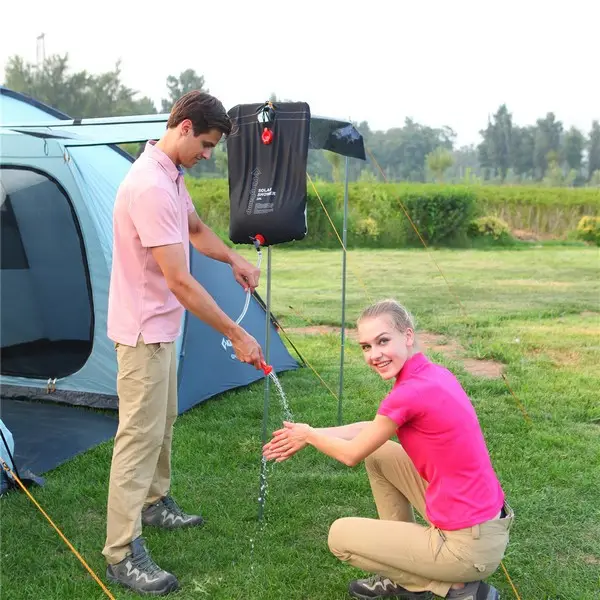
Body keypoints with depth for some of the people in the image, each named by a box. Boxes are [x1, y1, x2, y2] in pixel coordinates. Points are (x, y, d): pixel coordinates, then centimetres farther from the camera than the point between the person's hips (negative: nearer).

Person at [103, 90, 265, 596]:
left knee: (163, 424, 22)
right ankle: (123, 554, 4)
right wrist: (237, 335, -23)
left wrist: (234, 259, 7)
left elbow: (195, 228, 24)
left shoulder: (172, 176, 5)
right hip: (143, 331, -10)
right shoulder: (151, 187, -27)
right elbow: (180, 282, -29)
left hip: (161, 327, 10)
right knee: (140, 435, -5)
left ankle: (155, 503, 40)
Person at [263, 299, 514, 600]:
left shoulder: (411, 393, -23)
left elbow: (351, 454, -6)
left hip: (469, 546, -9)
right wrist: (312, 435, 18)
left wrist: (309, 435, 12)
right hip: (487, 523, 9)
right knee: (379, 454, 18)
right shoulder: (433, 374, 4)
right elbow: (376, 428, 18)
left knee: (340, 536, 7)